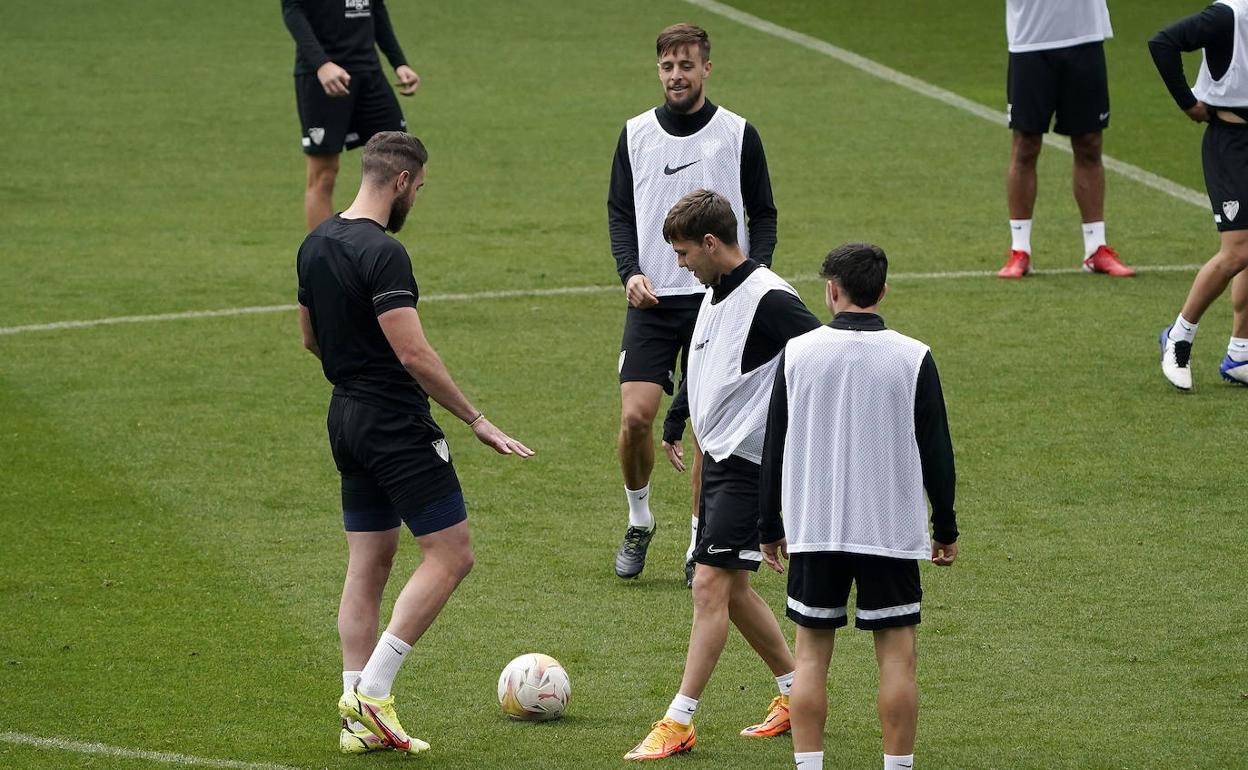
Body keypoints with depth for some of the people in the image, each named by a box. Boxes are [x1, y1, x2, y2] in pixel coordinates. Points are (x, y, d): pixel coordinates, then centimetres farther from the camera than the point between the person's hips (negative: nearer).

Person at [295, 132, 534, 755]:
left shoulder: (316, 245, 9)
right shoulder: (382, 253, -19)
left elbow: (310, 338, 20)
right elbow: (414, 354, -24)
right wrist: (476, 421, -18)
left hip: (347, 419, 9)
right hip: (397, 424, -9)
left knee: (368, 564, 11)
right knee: (451, 555, -3)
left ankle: (359, 718, 9)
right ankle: (371, 693, -9)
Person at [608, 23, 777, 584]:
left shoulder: (737, 134, 1)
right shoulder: (636, 134, 6)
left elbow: (764, 215, 7)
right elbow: (619, 212, 11)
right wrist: (630, 272, -5)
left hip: (718, 301, -1)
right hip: (653, 300, 1)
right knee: (635, 415, -10)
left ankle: (700, 547, 9)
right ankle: (638, 522, 13)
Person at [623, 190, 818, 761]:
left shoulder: (768, 299, -17)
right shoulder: (713, 296, 12)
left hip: (750, 463, -10)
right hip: (717, 458, 10)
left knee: (712, 584, -11)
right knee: (731, 590, 13)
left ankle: (679, 723, -11)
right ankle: (795, 693, 26)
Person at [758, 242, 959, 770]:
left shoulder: (797, 353, -2)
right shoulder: (914, 358, -5)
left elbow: (774, 449, 4)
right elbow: (936, 451, 0)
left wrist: (770, 528, 14)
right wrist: (946, 529, 11)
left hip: (813, 529, 1)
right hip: (892, 529, -1)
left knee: (811, 653, 6)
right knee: (896, 654, 4)